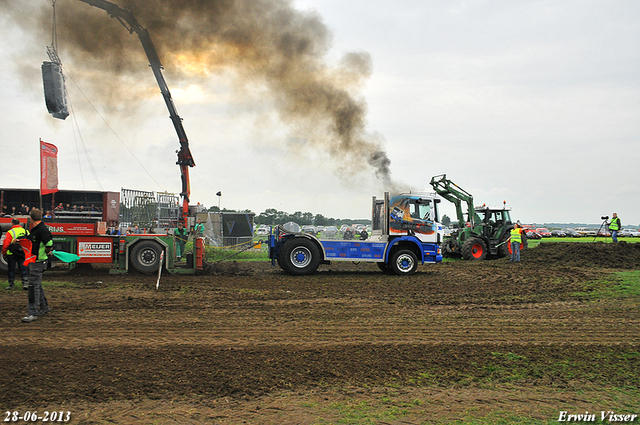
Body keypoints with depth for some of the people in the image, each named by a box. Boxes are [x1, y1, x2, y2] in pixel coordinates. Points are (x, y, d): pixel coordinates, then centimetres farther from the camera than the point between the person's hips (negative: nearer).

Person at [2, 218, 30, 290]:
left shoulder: (10, 232, -10)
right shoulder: (26, 231, 5)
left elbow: (5, 244, -12)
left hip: (12, 254, -4)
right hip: (23, 254, 4)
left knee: (11, 269, 7)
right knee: (23, 268, 7)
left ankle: (11, 284, 12)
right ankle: (25, 283, 1)